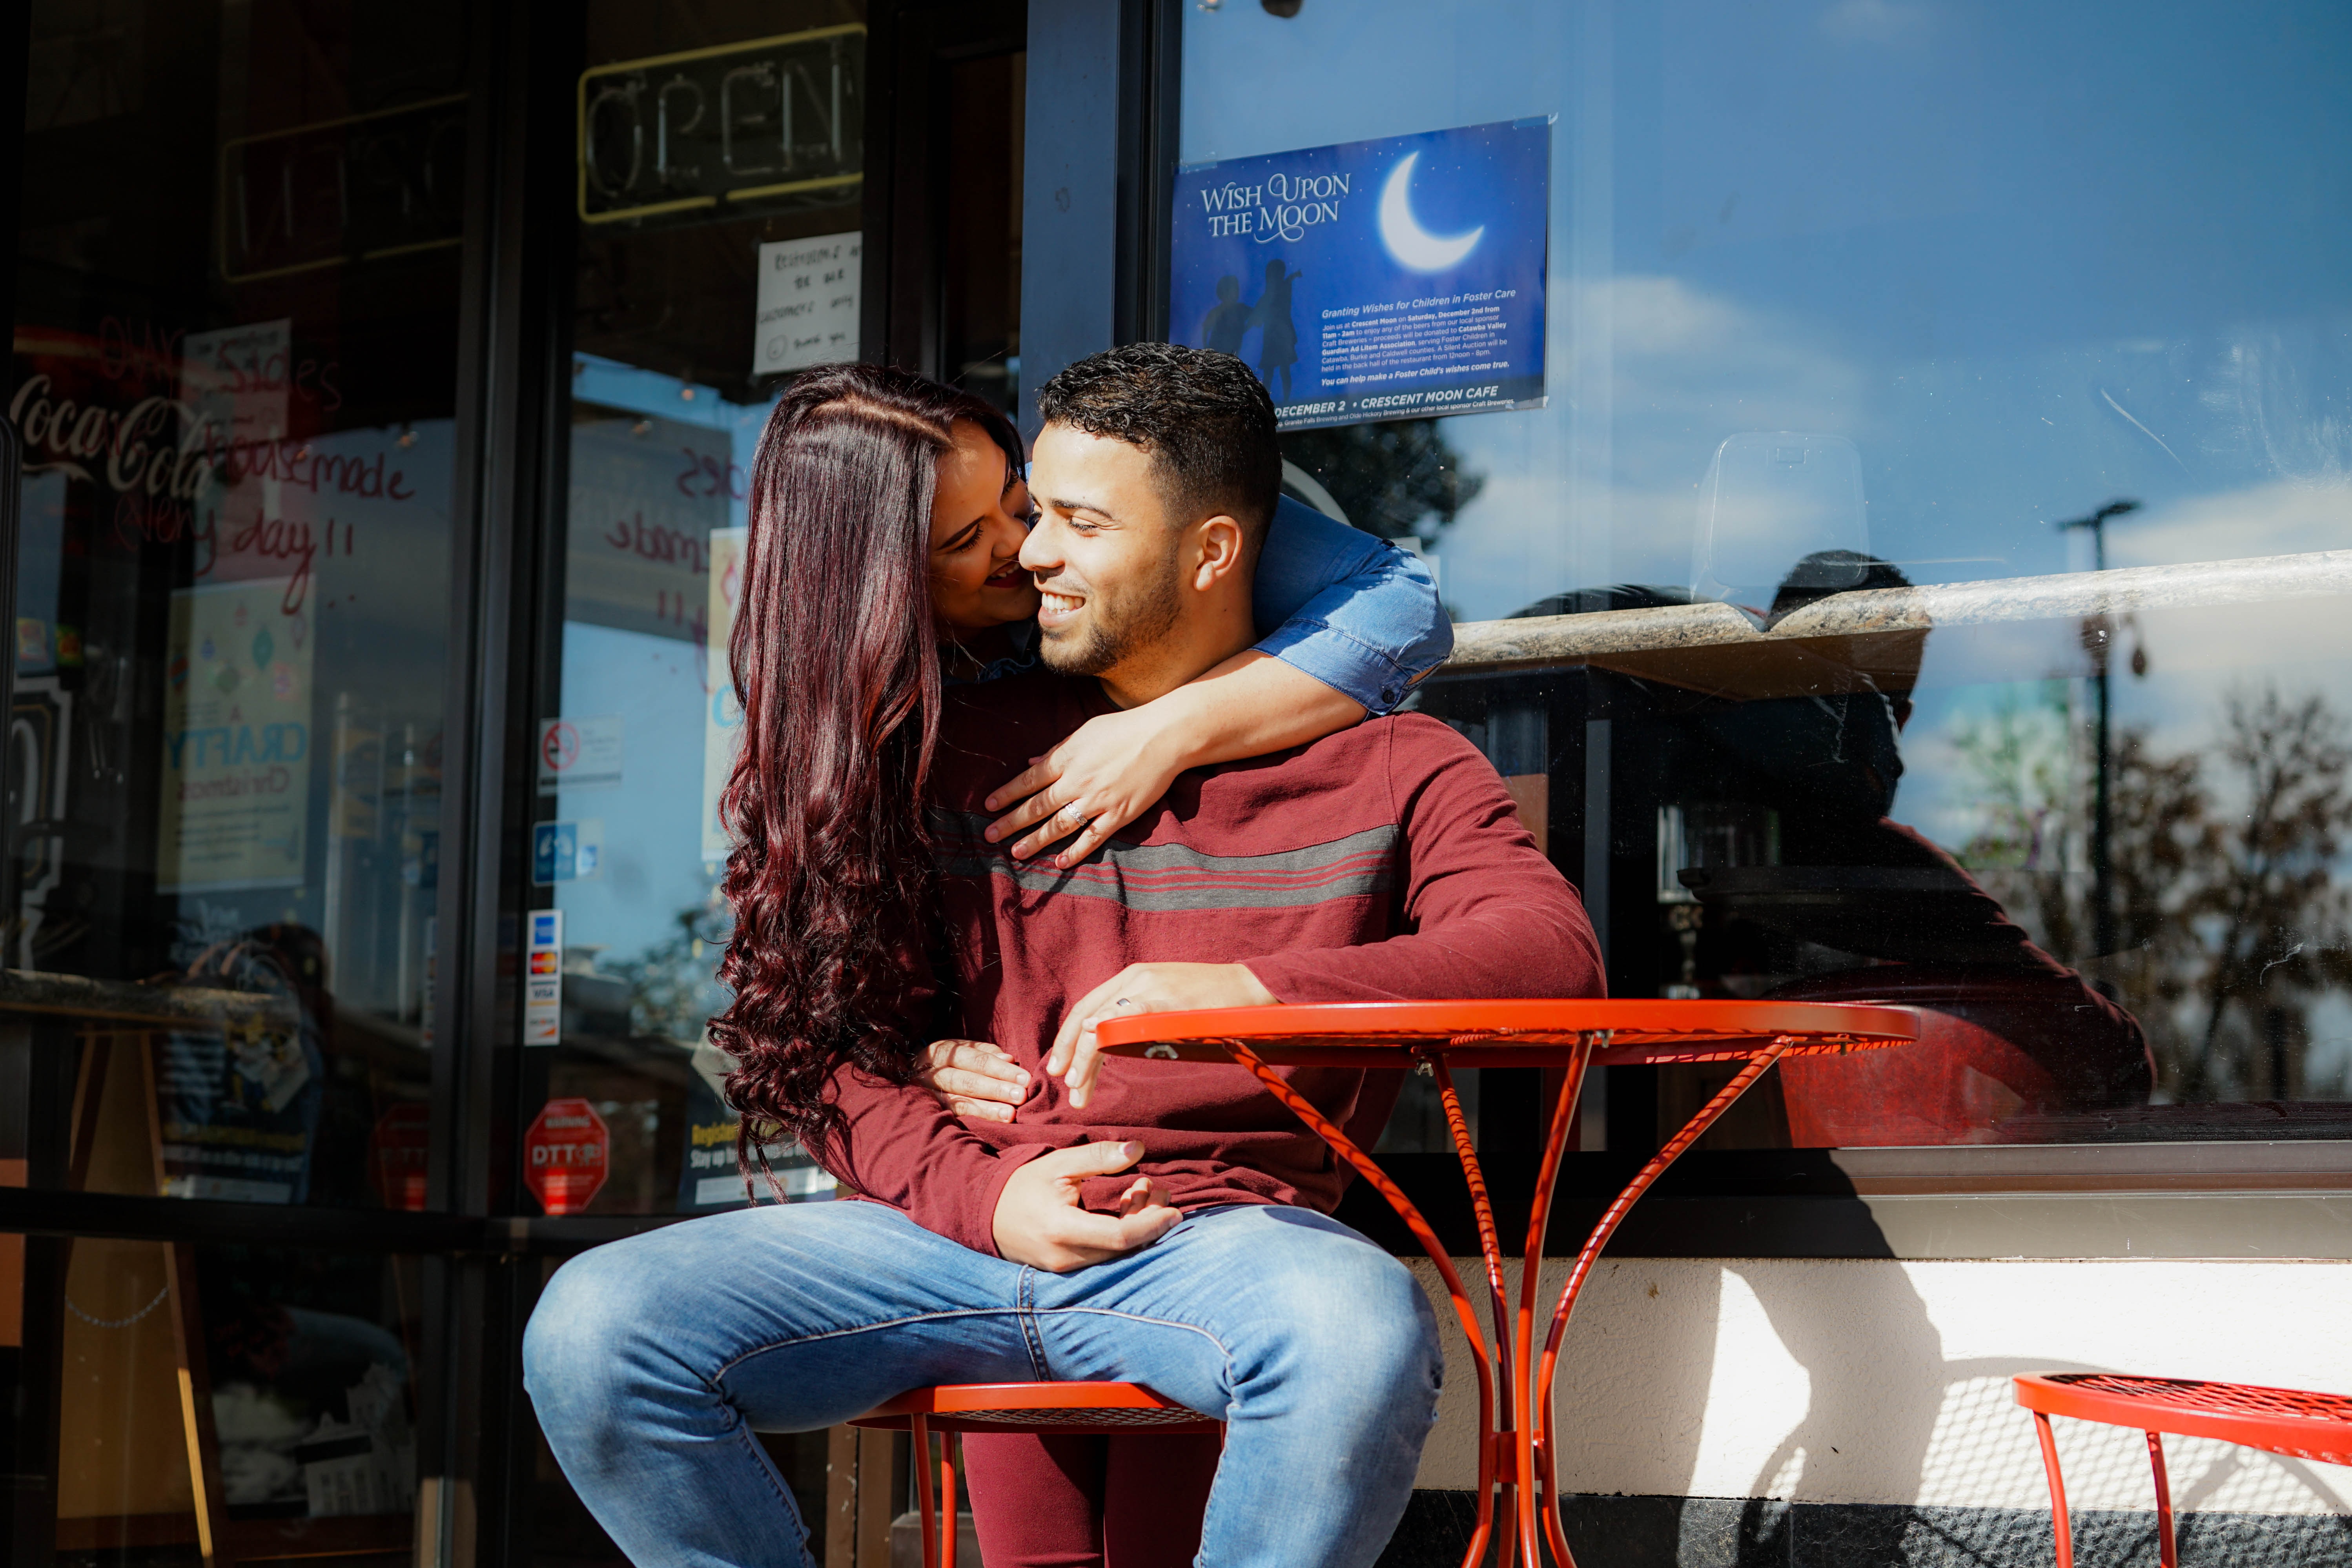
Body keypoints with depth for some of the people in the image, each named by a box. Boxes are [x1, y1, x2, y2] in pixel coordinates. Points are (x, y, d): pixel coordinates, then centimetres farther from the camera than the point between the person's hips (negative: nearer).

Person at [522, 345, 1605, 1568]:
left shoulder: (1389, 767, 9)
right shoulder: (960, 747, 18)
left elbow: (1554, 952, -8)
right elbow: (832, 1044, 15)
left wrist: (1251, 992, -22)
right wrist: (980, 1190, -6)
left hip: (1221, 1230, -3)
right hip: (956, 1227, 3)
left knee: (1359, 1335, -40)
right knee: (590, 1330, -21)